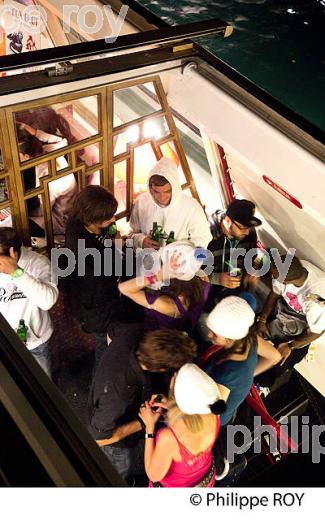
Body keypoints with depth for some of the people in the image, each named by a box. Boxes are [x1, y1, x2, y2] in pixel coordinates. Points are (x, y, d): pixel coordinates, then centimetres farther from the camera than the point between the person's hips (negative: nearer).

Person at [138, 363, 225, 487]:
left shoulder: (169, 438, -44)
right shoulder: (213, 416, -29)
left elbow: (154, 475, -24)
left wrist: (150, 427, -24)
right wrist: (171, 406, -13)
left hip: (175, 487, -3)